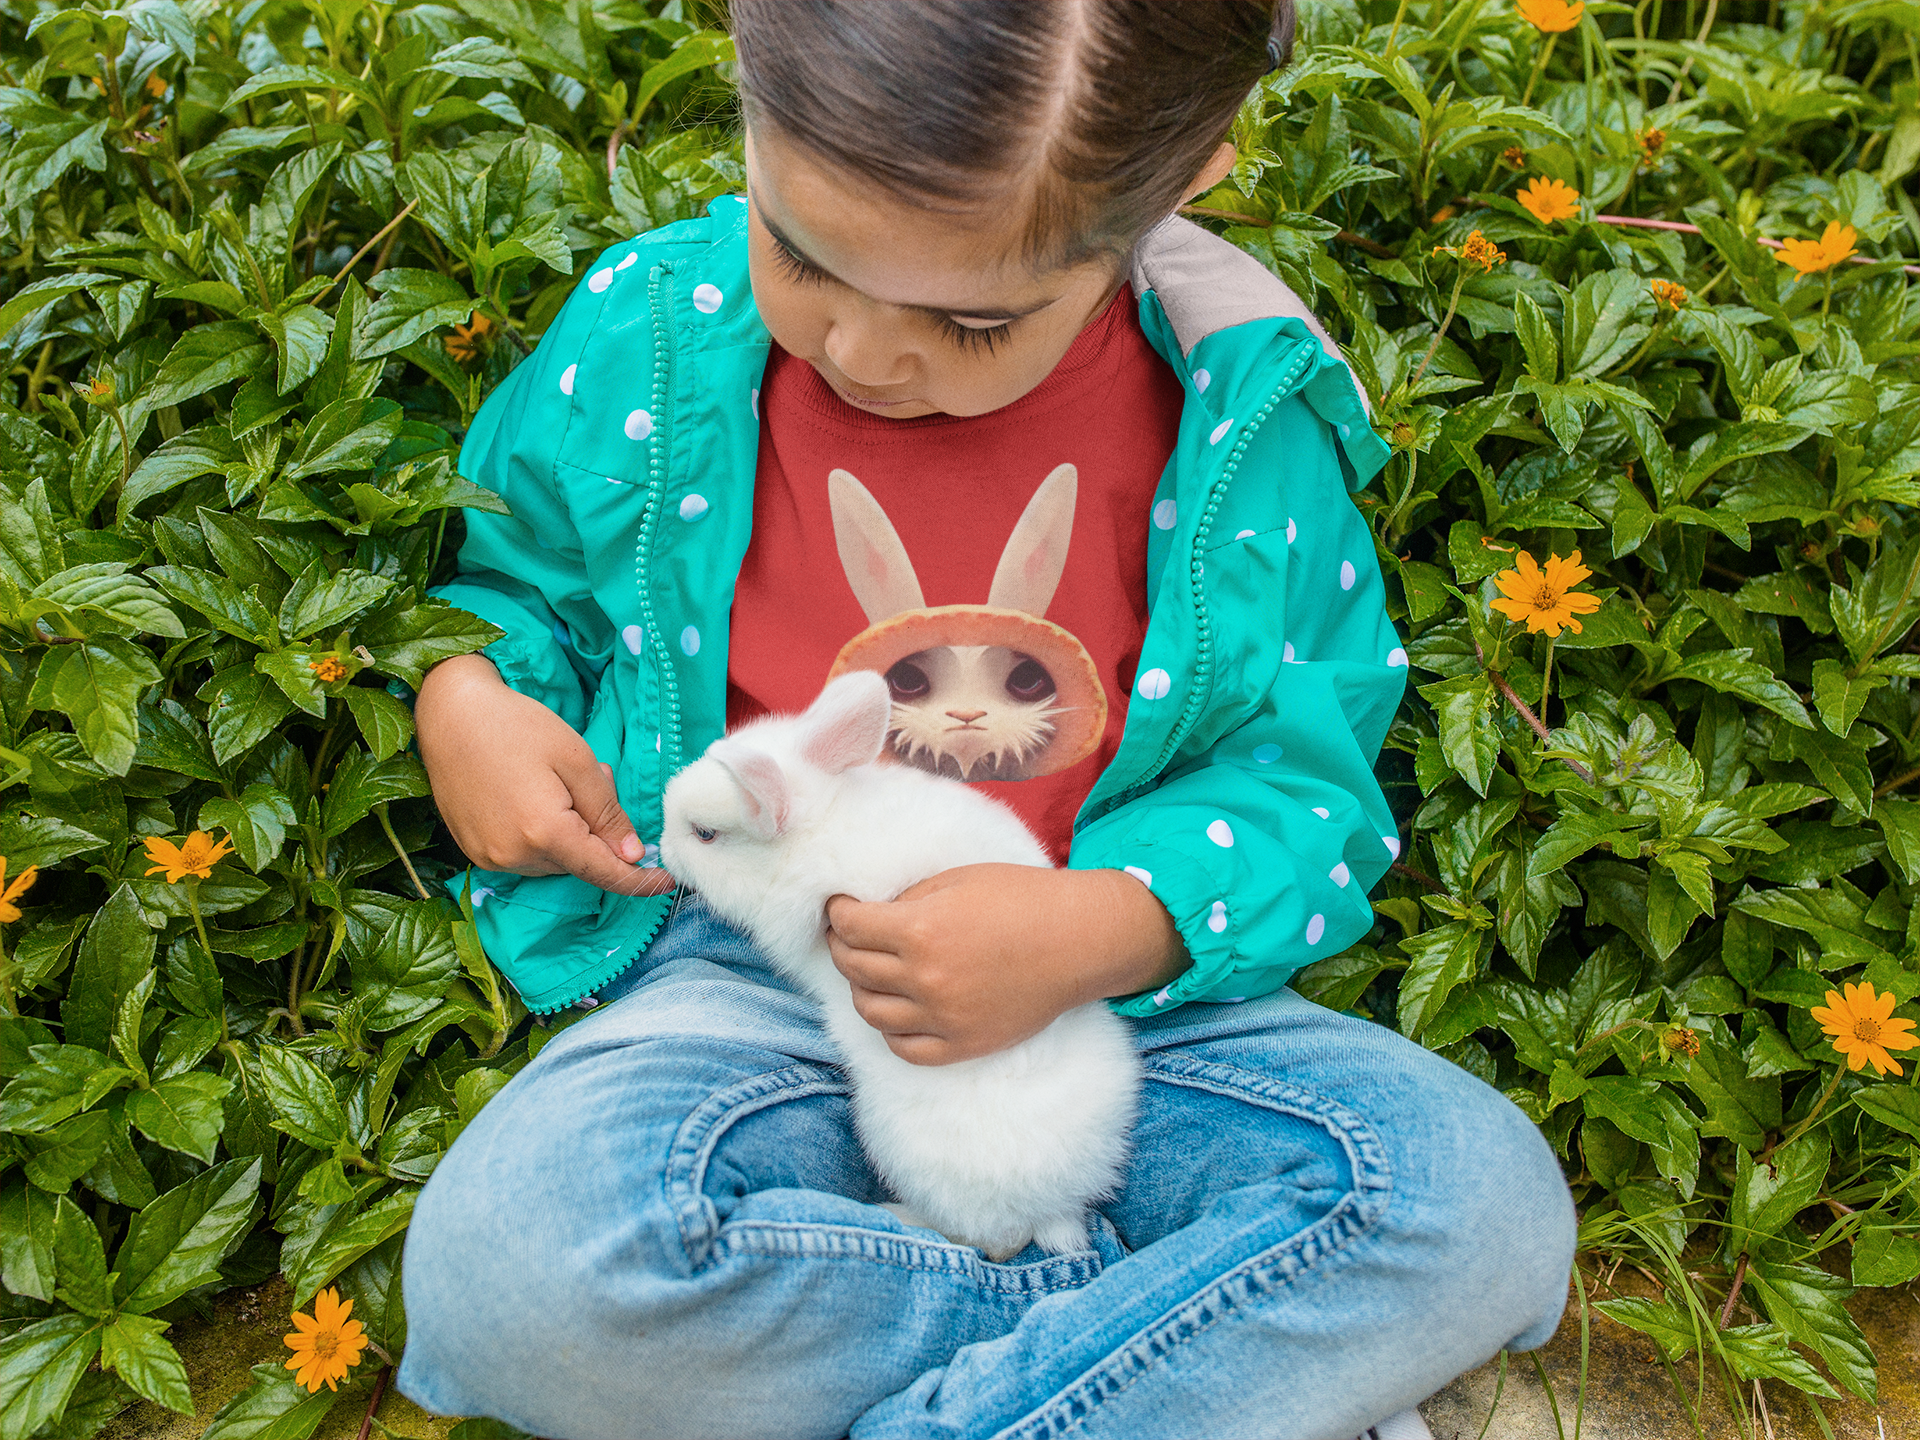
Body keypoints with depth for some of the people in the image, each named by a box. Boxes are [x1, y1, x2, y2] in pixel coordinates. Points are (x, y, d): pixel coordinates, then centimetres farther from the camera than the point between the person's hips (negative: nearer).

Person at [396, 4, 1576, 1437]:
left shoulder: (1246, 416, -9)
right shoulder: (647, 338, -6)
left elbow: (1301, 771, -3)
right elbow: (497, 564, 14)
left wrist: (1108, 930, -21)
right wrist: (460, 692, -9)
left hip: (1120, 989, 0)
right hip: (760, 979, 1)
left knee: (1487, 1209, -23)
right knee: (505, 1268, -32)